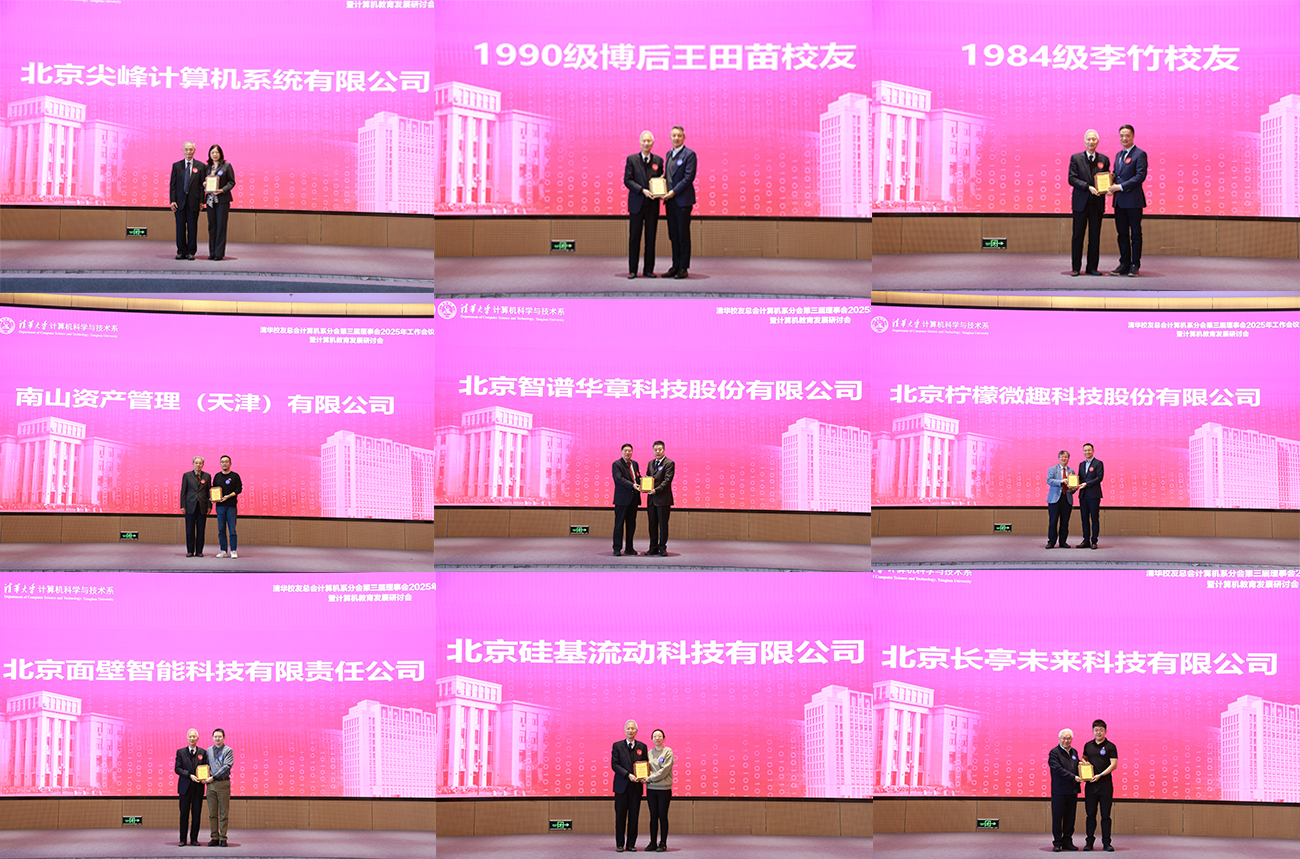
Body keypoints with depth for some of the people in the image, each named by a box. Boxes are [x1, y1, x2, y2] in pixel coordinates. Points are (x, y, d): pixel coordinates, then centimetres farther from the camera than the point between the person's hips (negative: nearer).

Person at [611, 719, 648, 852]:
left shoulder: (642, 746, 10)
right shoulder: (617, 746, 4)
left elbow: (646, 764, 13)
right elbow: (614, 764, -4)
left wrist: (643, 776, -8)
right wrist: (628, 775, -16)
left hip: (636, 786, 2)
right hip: (621, 786, -2)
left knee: (634, 816, 2)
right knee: (620, 815, 0)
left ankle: (631, 844, 8)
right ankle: (620, 844, 7)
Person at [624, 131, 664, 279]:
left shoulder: (658, 160, 9)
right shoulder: (631, 159, 3)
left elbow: (660, 180, 14)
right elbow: (627, 180, -3)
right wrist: (642, 190, -15)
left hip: (652, 205, 2)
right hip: (636, 204, -2)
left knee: (651, 238, 3)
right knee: (634, 237, -1)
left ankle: (649, 269, 8)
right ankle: (632, 270, 4)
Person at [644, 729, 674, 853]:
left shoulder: (668, 752, -3)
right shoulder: (649, 753, 12)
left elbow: (664, 770, -10)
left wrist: (650, 778, -11)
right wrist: (647, 779, -5)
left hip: (664, 789, -4)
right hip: (651, 789, 4)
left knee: (662, 816, -1)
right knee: (653, 816, 6)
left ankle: (663, 843, 5)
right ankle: (653, 843, 11)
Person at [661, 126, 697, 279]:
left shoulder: (689, 154, -7)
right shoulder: (669, 154, 16)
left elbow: (689, 177, -14)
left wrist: (674, 191, -16)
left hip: (683, 200, -7)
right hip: (670, 200, 7)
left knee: (683, 235, -4)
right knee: (674, 236, 9)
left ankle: (683, 268, 0)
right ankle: (675, 266, 14)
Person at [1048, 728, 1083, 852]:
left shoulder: (1074, 752, 15)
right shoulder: (1054, 752, -5)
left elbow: (1078, 767, 21)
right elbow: (1058, 769, -15)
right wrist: (1073, 777, -20)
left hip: (1072, 791, 6)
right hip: (1059, 790, -6)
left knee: (1070, 817, 7)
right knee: (1057, 817, -1)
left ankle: (1067, 841, 15)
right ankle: (1057, 843, 5)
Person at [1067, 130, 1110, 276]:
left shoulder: (1104, 159, 10)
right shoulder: (1076, 158, 4)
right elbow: (1072, 178, -4)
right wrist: (1088, 187, -16)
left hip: (1097, 203, 2)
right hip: (1081, 202, -2)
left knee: (1095, 236, 3)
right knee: (1078, 235, -1)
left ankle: (1092, 267, 9)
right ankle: (1075, 268, 4)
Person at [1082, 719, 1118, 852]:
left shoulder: (1110, 746, -1)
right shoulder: (1088, 745, 11)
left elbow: (1113, 764, -7)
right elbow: (1084, 759, 25)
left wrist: (1100, 775, -16)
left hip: (1105, 784, -3)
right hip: (1090, 785, 3)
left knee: (1106, 815, 0)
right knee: (1090, 814, 4)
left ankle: (1106, 843, 4)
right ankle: (1089, 842, 10)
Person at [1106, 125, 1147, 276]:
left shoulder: (1140, 154, -6)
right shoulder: (1118, 155, 18)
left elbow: (1141, 176, -15)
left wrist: (1121, 187, -18)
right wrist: (1112, 187, 2)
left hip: (1133, 200, -7)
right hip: (1119, 201, 7)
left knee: (1135, 234, -1)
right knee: (1122, 233, 9)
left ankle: (1135, 264, 3)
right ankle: (1124, 263, 14)